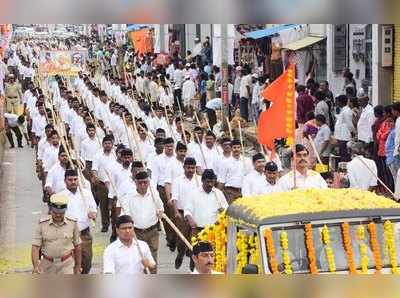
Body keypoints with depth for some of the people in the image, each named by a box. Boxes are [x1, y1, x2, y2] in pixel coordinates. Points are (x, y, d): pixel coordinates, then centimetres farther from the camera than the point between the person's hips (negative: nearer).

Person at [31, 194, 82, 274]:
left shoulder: (72, 223, -5)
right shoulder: (42, 224, -8)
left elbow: (77, 246, 7)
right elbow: (35, 247, -11)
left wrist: (78, 266, 12)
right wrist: (36, 266, -25)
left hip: (66, 265, -1)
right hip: (48, 265, 1)